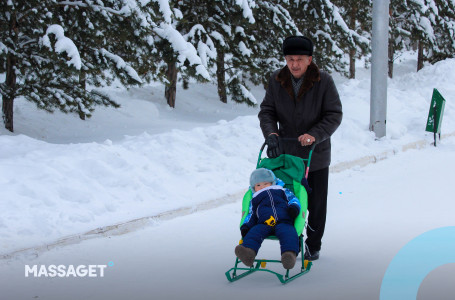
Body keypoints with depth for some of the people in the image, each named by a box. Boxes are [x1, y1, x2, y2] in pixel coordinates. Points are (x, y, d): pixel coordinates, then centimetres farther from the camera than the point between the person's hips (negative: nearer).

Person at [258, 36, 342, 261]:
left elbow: (334, 115, -11)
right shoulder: (276, 81, -1)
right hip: (286, 154, 2)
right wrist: (271, 133, -18)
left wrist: (315, 135, -26)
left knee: (316, 204, 9)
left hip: (316, 155, -2)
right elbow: (266, 111, 2)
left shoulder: (323, 81, -10)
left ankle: (313, 246, 25)